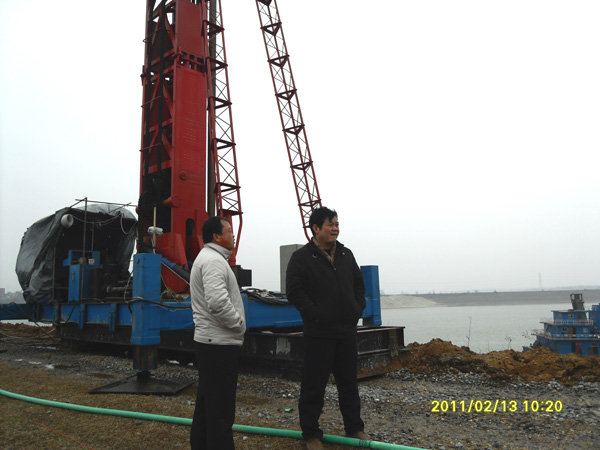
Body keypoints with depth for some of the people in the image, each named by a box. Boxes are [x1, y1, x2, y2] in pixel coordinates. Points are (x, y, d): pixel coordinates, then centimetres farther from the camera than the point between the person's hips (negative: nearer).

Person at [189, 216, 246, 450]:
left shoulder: (207, 258, 17)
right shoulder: (214, 260, -16)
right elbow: (218, 302, -29)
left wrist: (236, 324, 16)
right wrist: (239, 324, -15)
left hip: (208, 341, 11)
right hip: (220, 344, -11)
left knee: (206, 404, 19)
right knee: (221, 411, -4)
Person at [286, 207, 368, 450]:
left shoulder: (346, 254, 11)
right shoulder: (301, 257, -8)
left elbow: (359, 283, 19)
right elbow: (294, 291, -14)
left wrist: (358, 309, 6)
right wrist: (315, 315, -17)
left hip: (347, 331, 6)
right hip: (319, 333, -6)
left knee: (349, 382, 17)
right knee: (314, 385, 3)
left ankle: (354, 428, 32)